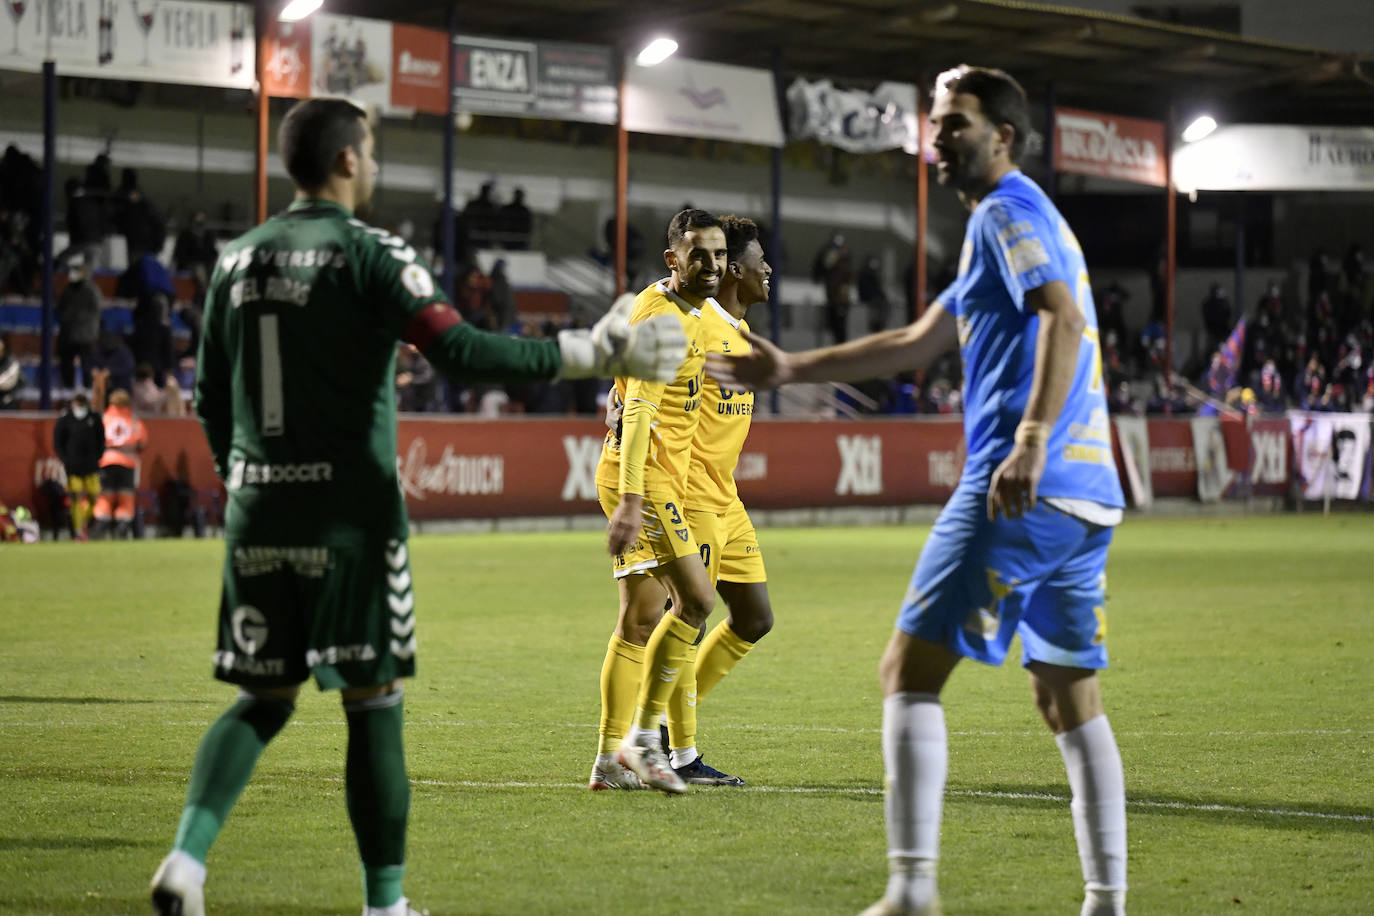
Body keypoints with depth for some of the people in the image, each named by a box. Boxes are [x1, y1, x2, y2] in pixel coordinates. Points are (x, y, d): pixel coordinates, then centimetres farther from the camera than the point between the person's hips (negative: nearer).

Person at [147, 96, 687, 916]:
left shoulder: (238, 260, 10)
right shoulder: (370, 254, -7)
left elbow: (211, 398, 15)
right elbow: (460, 353, -18)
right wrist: (592, 354, -13)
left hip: (258, 509, 5)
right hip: (350, 509, -5)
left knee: (264, 697, 13)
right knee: (373, 701, 2)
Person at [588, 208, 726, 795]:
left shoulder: (688, 315, 18)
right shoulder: (661, 317, -14)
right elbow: (639, 409, -23)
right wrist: (631, 498, -31)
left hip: (657, 479, 10)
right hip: (643, 478, -10)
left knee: (641, 620, 8)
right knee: (697, 599, -15)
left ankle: (610, 761, 9)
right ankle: (643, 738, -13)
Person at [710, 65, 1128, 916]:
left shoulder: (1009, 210, -3)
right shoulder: (1014, 221, 26)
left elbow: (1064, 319, -21)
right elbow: (915, 344, 34)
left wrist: (1031, 441, -33)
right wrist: (792, 368, 35)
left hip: (1020, 491, -9)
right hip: (1088, 495, 9)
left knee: (910, 672, -6)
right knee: (1071, 701, 12)